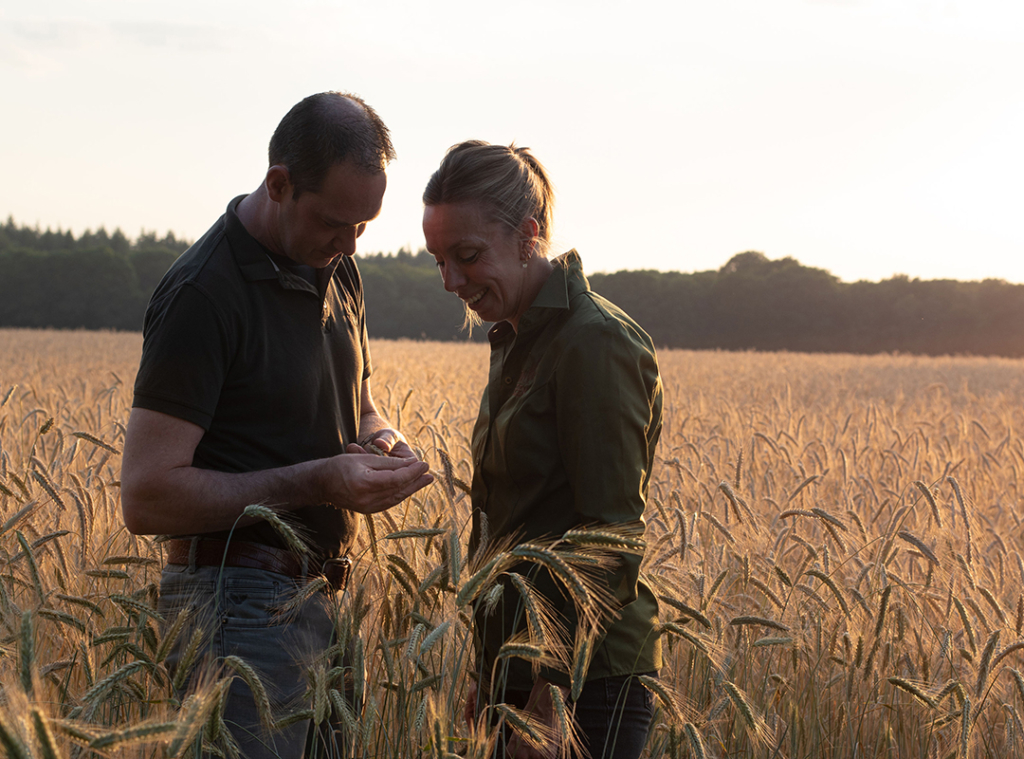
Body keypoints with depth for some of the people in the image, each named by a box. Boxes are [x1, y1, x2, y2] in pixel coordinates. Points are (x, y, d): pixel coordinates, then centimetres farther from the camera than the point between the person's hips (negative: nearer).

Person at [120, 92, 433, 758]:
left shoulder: (337, 270, 10)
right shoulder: (202, 295, -17)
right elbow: (147, 497, -19)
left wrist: (382, 441, 0)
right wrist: (315, 482, -23)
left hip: (313, 598, 8)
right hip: (242, 605, -8)